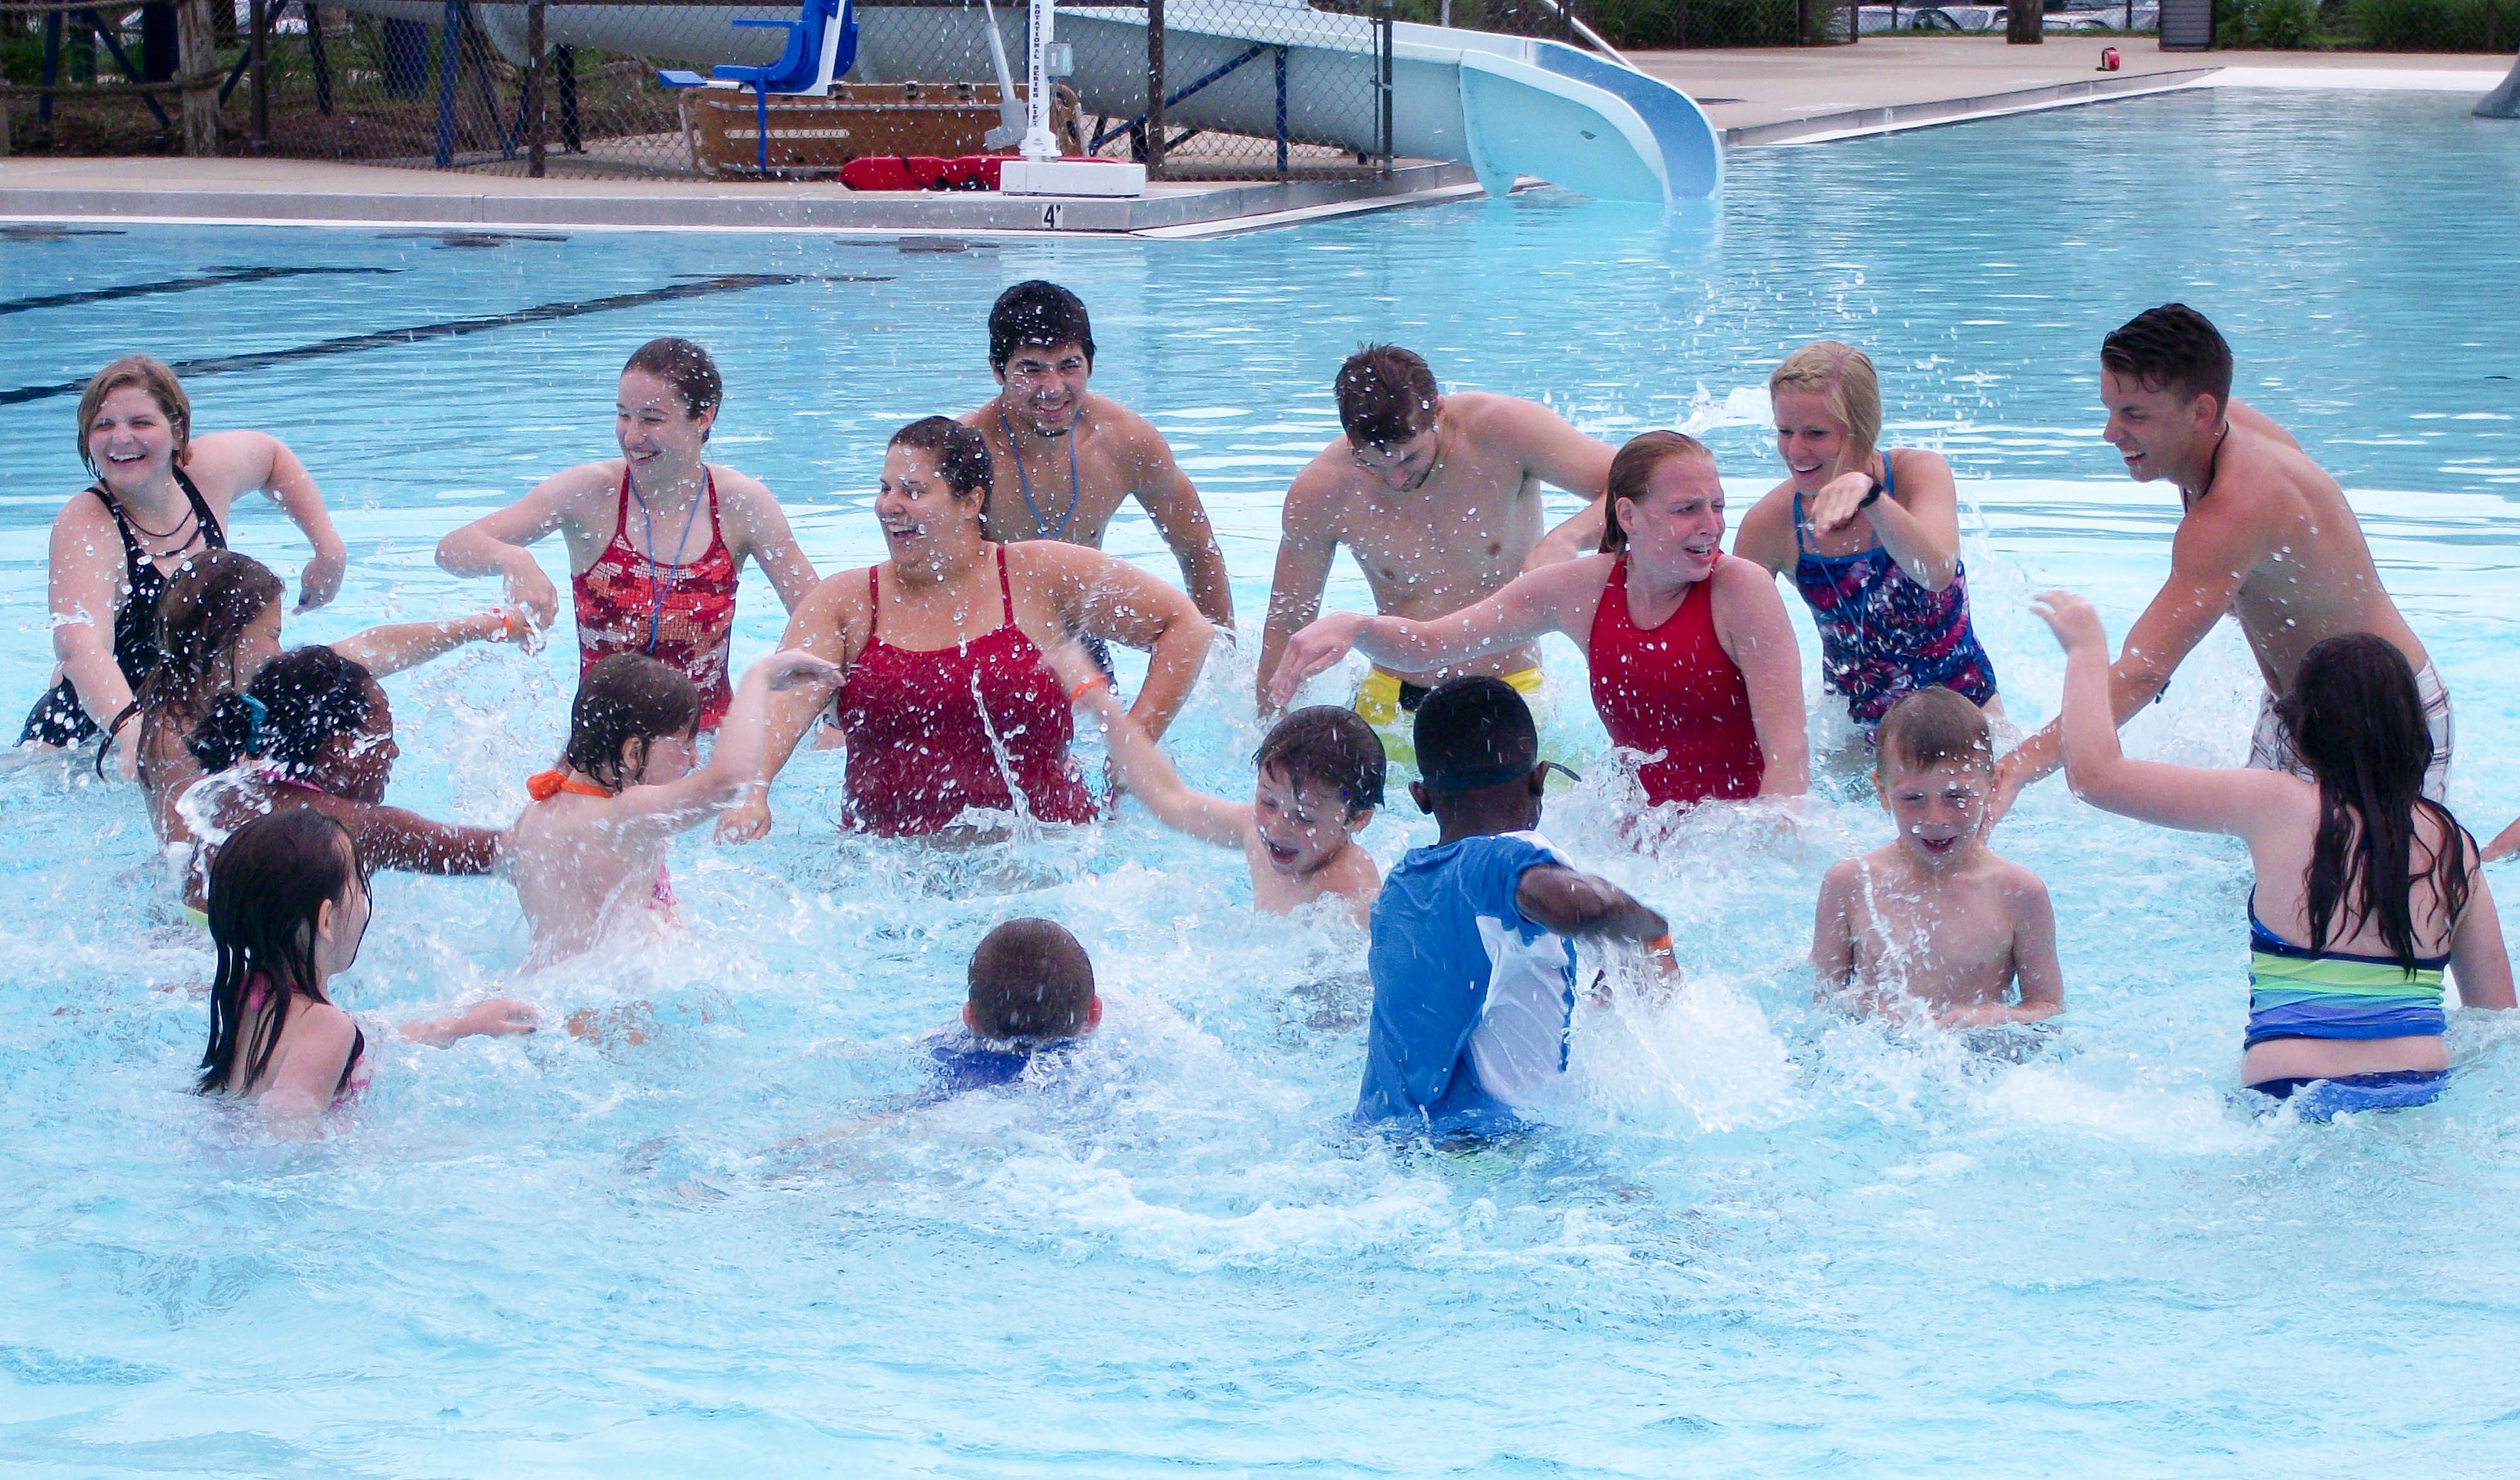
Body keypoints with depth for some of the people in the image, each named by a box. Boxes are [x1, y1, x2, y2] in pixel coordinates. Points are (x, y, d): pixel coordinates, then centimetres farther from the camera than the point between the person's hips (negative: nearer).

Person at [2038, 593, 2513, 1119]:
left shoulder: (2278, 805, -2)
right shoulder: (2451, 843, 7)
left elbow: (2096, 775, 3)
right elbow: (2497, 1012, 9)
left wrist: (2087, 649, 17)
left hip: (2290, 1098, -4)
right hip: (2421, 1099, 4)